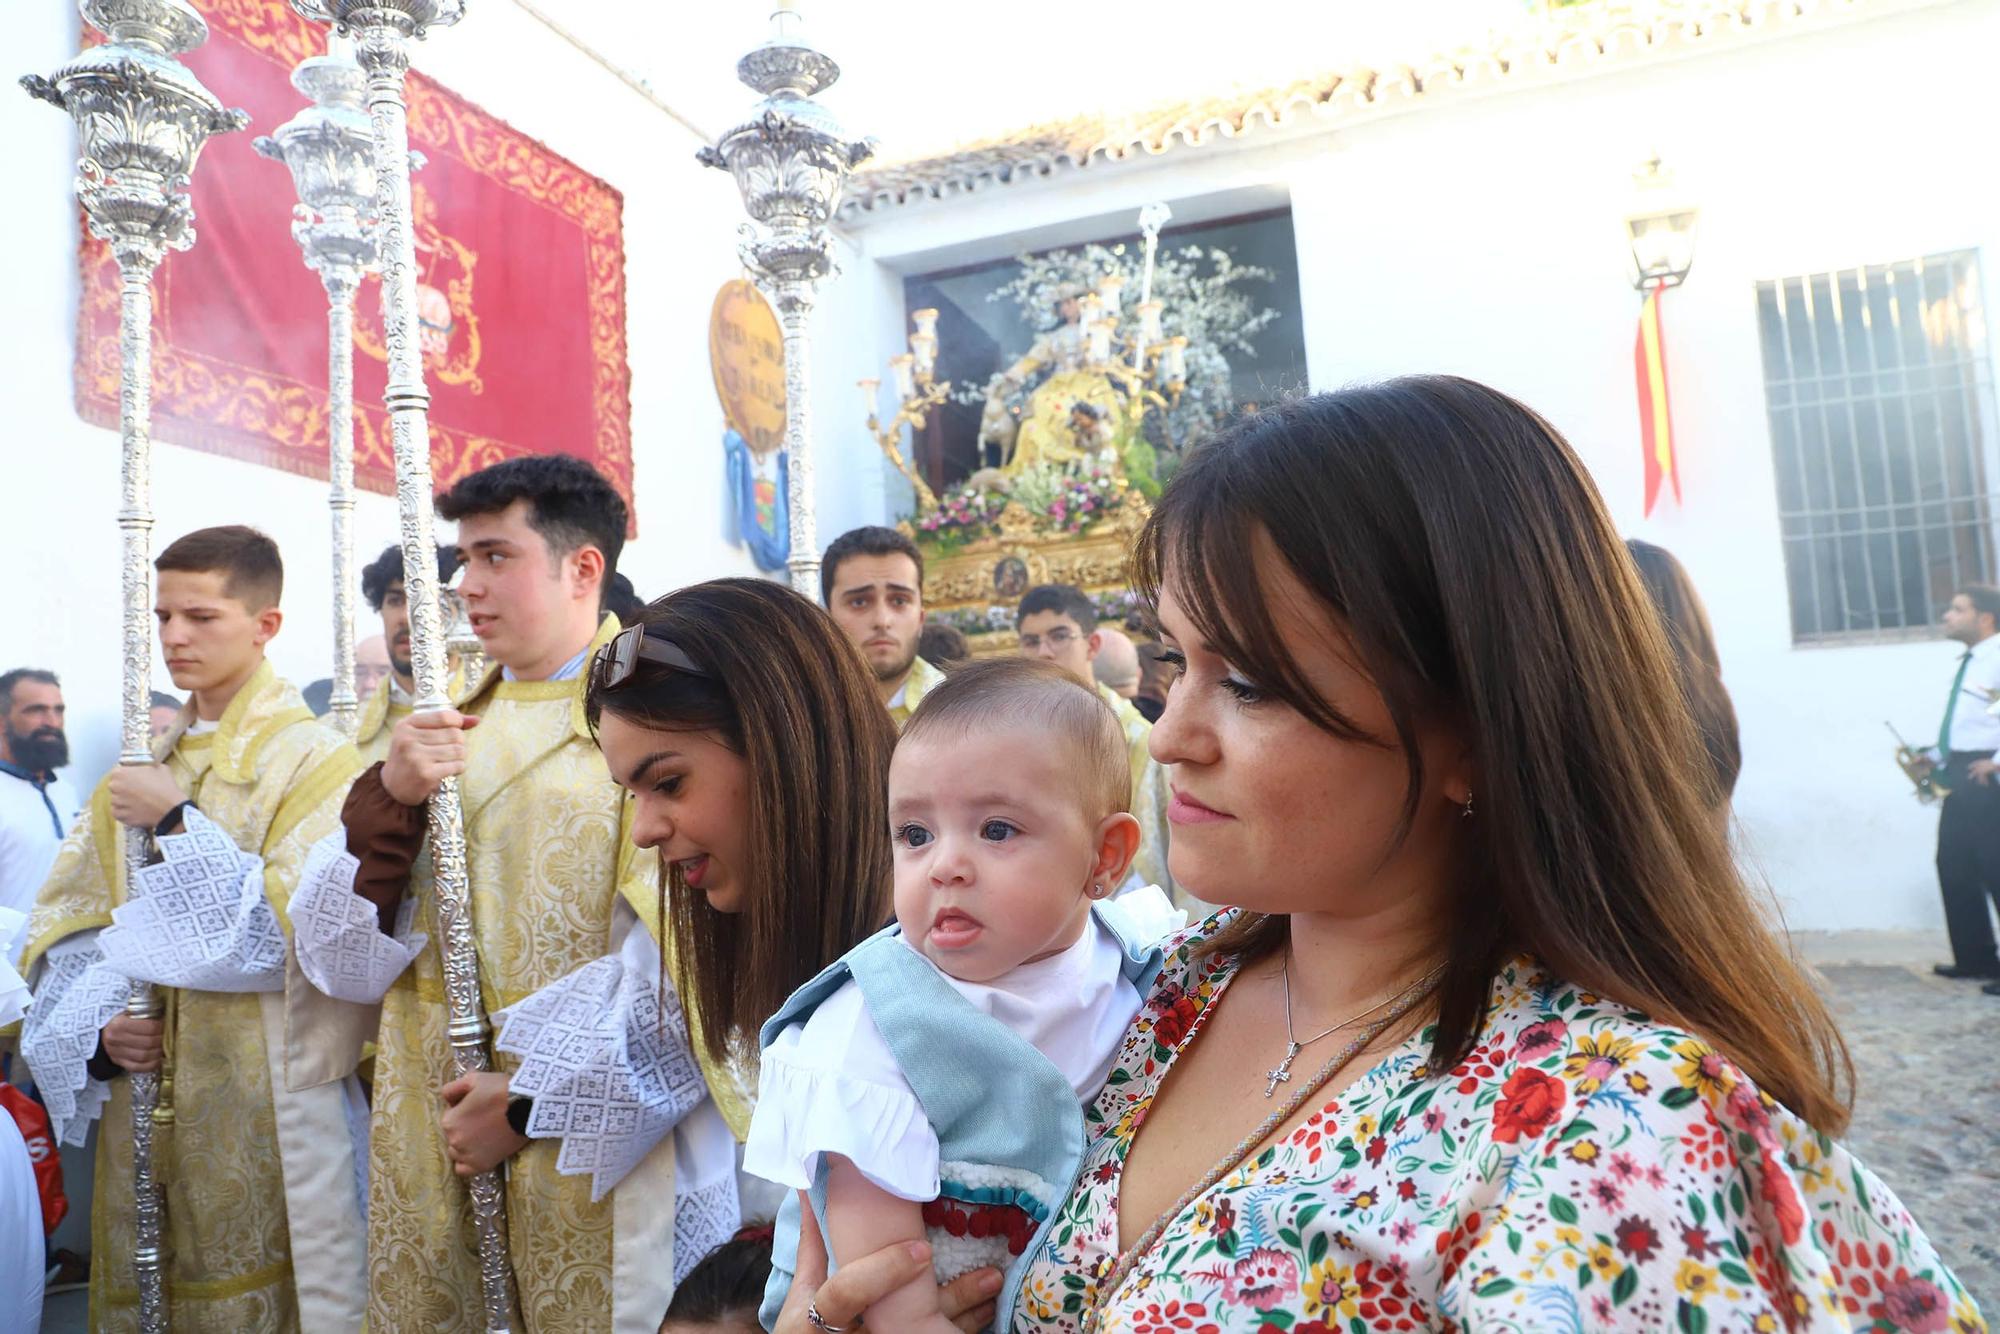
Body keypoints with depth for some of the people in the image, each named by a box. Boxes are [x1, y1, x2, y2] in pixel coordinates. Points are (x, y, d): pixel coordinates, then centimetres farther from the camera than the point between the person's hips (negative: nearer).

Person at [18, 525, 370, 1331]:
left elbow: (298, 931, -17)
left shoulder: (315, 762, -9)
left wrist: (180, 824, -16)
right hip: (143, 1103, 6)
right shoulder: (140, 770, 10)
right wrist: (98, 1031, -6)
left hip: (265, 1111, -6)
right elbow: (68, 931, 11)